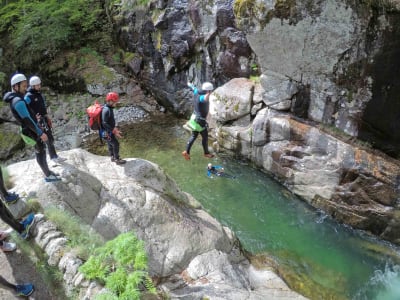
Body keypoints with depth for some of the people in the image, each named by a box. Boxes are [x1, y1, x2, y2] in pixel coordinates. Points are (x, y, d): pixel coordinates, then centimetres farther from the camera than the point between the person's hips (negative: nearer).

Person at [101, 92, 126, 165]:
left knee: (110, 144, 22)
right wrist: (114, 131, -27)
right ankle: (117, 160, 10)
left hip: (108, 131, 9)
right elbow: (104, 124, -30)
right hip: (106, 132, -9)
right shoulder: (106, 110, -28)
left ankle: (113, 157, 38)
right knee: (116, 144, -2)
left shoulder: (109, 108, 3)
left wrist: (114, 129, 15)